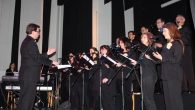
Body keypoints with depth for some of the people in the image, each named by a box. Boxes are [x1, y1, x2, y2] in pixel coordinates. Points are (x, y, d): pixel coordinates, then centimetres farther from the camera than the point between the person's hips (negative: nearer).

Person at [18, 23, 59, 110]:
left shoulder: (26, 42, 16)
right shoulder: (31, 43, -16)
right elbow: (37, 58, -20)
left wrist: (47, 54, 15)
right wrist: (51, 62, -10)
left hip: (25, 76, 10)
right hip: (30, 76, -10)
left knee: (24, 99, 15)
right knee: (27, 99, -4)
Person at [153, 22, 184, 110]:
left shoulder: (177, 44, -8)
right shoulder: (167, 44, 16)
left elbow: (177, 59, -18)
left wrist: (162, 58, -16)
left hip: (174, 75, -8)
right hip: (166, 75, 8)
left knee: (175, 97, -3)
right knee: (168, 98, 9)